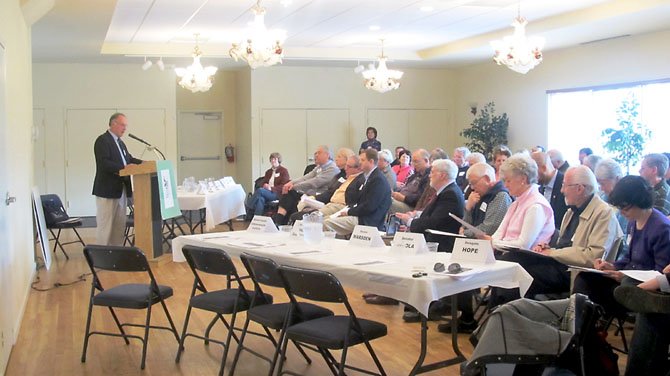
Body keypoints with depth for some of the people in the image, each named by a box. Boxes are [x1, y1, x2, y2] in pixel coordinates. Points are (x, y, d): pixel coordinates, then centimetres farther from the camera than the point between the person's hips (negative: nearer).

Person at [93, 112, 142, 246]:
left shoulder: (120, 142, 19)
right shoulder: (102, 140, -10)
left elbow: (129, 159, 19)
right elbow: (103, 163, -21)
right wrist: (124, 167, -29)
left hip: (121, 190, 9)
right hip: (107, 190, -9)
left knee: (120, 225, 12)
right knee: (105, 225, -4)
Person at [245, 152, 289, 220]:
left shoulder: (284, 171, 6)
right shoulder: (268, 172, 27)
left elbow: (284, 186, -6)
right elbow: (262, 182, 23)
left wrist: (271, 188, -20)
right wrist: (264, 185, -5)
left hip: (277, 194, -5)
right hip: (266, 192, 5)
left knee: (260, 190, -32)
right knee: (261, 199, -33)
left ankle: (248, 211, -29)